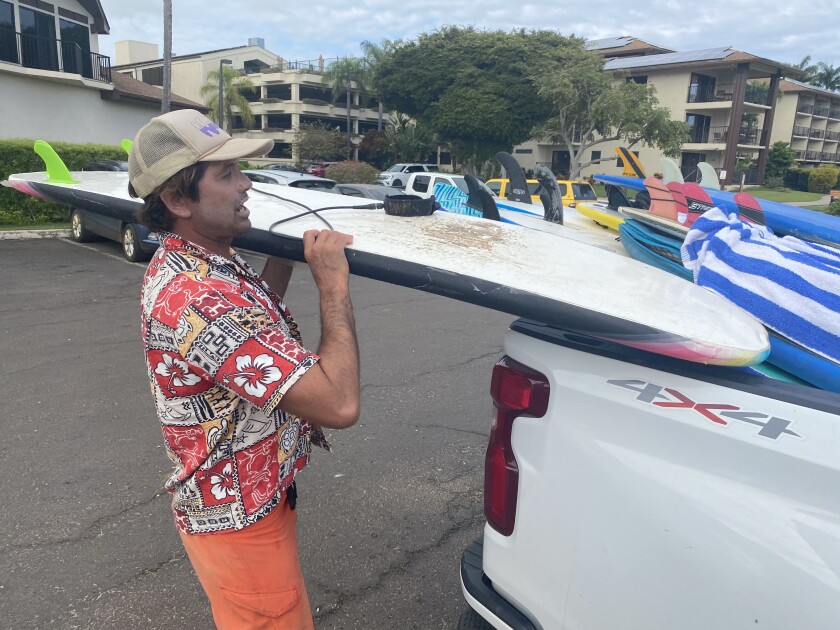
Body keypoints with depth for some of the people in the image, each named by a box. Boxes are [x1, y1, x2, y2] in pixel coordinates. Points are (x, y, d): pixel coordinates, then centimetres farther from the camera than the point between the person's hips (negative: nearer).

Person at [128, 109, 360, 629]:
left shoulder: (178, 267, 0)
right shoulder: (202, 300, -34)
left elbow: (256, 325, 17)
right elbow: (339, 404, -37)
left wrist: (286, 254, 4)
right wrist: (334, 282, -27)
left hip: (220, 499, 10)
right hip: (240, 522, -9)